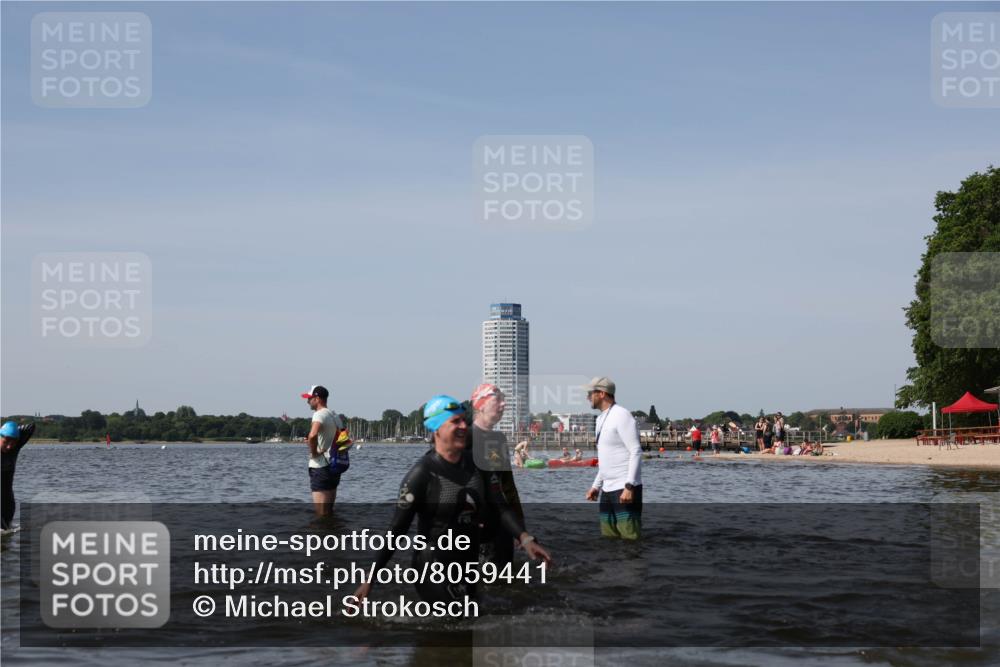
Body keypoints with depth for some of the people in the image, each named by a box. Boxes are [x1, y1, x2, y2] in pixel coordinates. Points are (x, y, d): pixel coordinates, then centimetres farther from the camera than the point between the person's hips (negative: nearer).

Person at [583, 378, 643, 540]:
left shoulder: (621, 415, -11)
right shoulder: (601, 419, 17)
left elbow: (636, 452, -16)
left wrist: (629, 486, -23)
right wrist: (596, 485, 20)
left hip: (625, 489, -9)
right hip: (608, 489, 9)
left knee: (630, 537, -11)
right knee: (609, 537, 7)